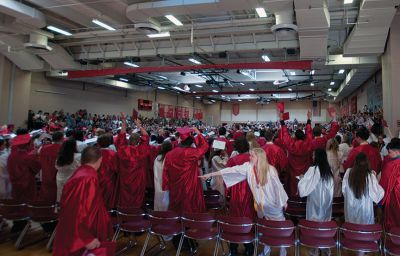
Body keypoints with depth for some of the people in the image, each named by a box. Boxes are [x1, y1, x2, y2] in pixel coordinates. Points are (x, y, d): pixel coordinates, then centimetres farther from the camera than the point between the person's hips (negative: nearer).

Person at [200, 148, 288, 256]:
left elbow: (278, 186, -13)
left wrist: (283, 201, -4)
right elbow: (232, 170, -14)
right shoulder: (248, 167, -12)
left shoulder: (270, 169, -22)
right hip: (261, 203, 4)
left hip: (273, 203, -4)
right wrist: (211, 174, -15)